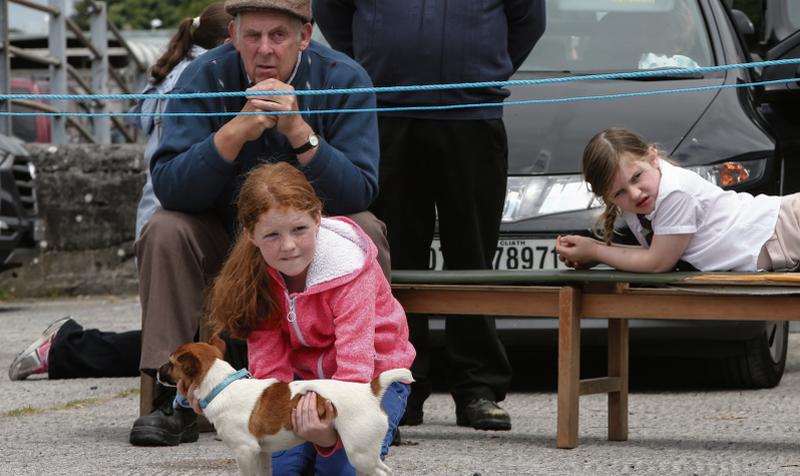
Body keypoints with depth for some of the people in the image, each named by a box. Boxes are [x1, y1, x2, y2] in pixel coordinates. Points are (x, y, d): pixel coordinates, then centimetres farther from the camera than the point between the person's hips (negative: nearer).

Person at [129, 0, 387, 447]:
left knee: (364, 231, -29)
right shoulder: (205, 78, -15)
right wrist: (237, 131, -37)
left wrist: (299, 131, -36)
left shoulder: (344, 79, -16)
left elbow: (359, 193, -24)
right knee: (165, 231, -25)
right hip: (225, 240, 1)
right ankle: (174, 400, -22)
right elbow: (168, 187, -24)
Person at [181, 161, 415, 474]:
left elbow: (355, 366, -36)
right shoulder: (256, 277, -14)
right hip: (304, 375, 3)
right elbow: (270, 367, -16)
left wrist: (331, 431, -55)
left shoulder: (348, 270, -27)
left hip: (372, 375, -3)